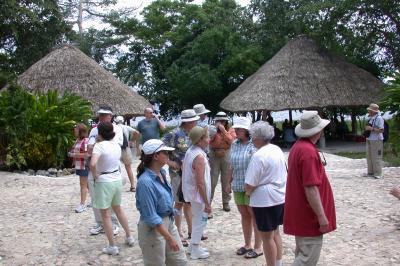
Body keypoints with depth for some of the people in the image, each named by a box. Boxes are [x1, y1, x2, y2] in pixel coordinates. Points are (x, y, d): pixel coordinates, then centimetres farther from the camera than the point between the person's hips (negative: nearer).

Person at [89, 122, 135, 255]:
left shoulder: (99, 145, -17)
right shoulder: (117, 146, 3)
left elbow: (93, 164, -31)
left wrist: (95, 176, -14)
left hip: (104, 182, -7)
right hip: (117, 179, 7)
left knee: (105, 215, 5)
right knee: (118, 209, 25)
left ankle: (112, 247, 11)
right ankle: (129, 237, 35)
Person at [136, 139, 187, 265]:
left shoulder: (162, 173, 0)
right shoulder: (145, 182, -26)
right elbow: (151, 216, -24)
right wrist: (169, 238, -22)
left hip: (169, 222, 8)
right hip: (153, 229, -8)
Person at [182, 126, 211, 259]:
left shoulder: (190, 151, 1)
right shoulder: (199, 157, -27)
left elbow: (184, 170, 12)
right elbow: (200, 184, -27)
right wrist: (207, 203, -21)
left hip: (192, 192, 9)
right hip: (199, 195, -9)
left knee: (197, 220, 23)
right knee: (200, 221, 6)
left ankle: (194, 245, 35)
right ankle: (195, 250, 17)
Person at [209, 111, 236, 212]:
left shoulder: (231, 130, 5)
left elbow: (231, 140, -13)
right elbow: (210, 141, -10)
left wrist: (223, 130, -16)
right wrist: (215, 130, -16)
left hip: (226, 155, 1)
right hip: (214, 155, -1)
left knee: (226, 180, 8)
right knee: (212, 180, -3)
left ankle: (226, 202, 18)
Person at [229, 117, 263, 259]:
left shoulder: (254, 144, -12)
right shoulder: (234, 145, 8)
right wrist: (229, 182, 16)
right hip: (238, 186, 6)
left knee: (255, 215, 3)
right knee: (244, 215, 14)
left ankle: (258, 247, 13)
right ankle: (247, 244, 27)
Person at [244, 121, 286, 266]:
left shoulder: (259, 155, -21)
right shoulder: (277, 149, 6)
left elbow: (249, 185, -22)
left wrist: (248, 192, 0)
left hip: (265, 201, -9)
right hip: (280, 197, 9)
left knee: (267, 237, 3)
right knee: (275, 232, 21)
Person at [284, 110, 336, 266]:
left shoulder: (298, 147, 9)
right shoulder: (309, 151, -22)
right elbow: (311, 188, -25)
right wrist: (321, 216, -19)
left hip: (300, 212, 10)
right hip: (309, 215, -10)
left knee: (303, 253, 19)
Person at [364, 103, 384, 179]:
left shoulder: (379, 118, -13)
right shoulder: (370, 118, 12)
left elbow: (381, 130, -17)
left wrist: (371, 129, -22)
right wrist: (366, 128, 7)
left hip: (376, 140, -9)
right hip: (369, 139, 9)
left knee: (376, 157, -6)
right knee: (369, 157, 12)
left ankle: (377, 173, -1)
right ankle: (370, 172, 20)